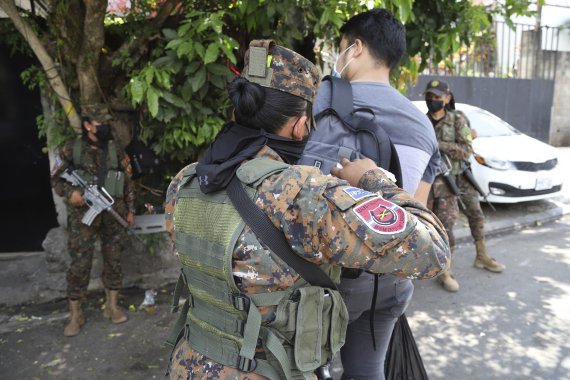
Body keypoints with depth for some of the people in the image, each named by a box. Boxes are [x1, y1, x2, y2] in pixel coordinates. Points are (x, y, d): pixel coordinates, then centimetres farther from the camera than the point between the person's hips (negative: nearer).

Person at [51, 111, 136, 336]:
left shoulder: (115, 150, 7)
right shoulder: (72, 149, 0)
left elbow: (128, 181, 12)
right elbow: (55, 177, 5)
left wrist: (130, 209, 9)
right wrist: (69, 192, -15)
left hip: (113, 215, 3)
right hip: (83, 214, -2)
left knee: (113, 261, 8)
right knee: (80, 264, -1)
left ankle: (112, 306, 23)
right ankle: (75, 315, 12)